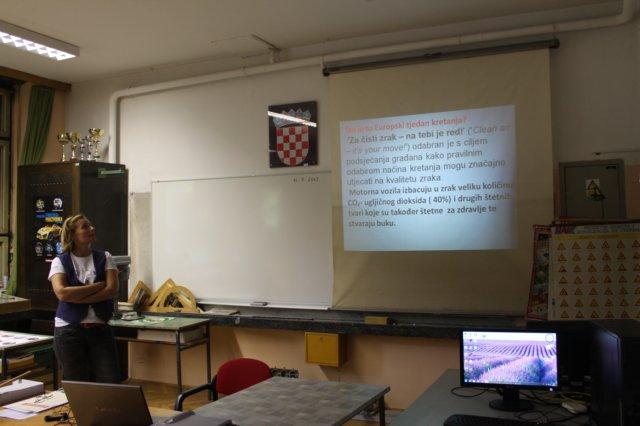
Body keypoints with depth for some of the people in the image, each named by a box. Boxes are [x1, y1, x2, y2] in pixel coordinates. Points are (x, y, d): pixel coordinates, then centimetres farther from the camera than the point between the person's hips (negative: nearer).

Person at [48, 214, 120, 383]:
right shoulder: (60, 261, 1)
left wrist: (76, 297, -14)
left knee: (111, 383, -2)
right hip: (69, 331, -1)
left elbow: (112, 289, -7)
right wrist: (98, 285, -12)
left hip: (100, 329, 2)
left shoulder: (104, 258, 6)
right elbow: (62, 293, -15)